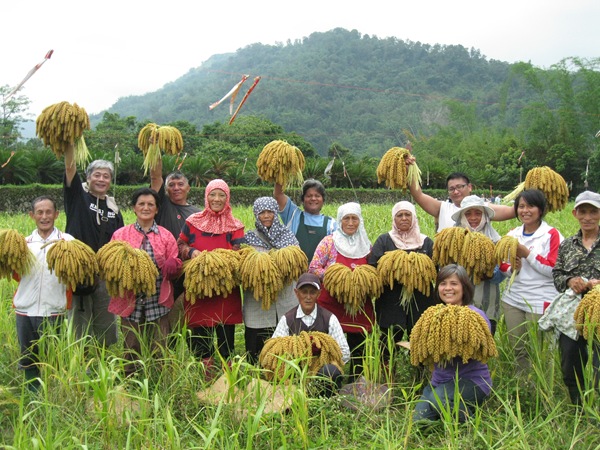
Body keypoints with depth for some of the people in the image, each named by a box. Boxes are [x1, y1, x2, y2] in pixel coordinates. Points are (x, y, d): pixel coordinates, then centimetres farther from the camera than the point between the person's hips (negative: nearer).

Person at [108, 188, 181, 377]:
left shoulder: (166, 236, 10)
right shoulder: (120, 235, 8)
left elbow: (175, 266, 8)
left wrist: (172, 266, -15)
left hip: (158, 303, 0)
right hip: (130, 302, 0)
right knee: (131, 350, 7)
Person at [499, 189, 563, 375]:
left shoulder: (552, 234, -6)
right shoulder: (512, 234, 11)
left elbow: (554, 269, -12)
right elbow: (502, 265, 15)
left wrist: (527, 254, -16)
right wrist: (512, 268, -7)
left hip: (540, 302, -5)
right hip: (513, 299, 5)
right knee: (517, 349, 13)